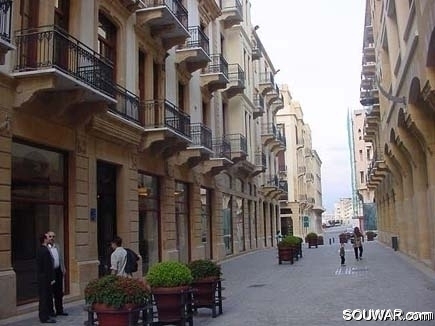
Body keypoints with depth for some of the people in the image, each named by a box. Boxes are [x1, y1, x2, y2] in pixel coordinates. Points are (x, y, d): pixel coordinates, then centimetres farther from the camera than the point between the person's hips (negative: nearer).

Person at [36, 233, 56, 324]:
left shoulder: (39, 250, 9)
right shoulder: (46, 251, -20)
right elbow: (48, 266, -21)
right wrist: (51, 278, -16)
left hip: (40, 276, 9)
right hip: (46, 278, -9)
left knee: (42, 296, 17)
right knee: (46, 297, -3)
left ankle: (42, 315, 27)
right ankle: (45, 317, 3)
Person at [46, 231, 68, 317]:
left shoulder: (57, 246, 12)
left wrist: (63, 268, 13)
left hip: (58, 271, 7)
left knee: (59, 292, 12)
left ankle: (59, 310, 21)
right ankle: (50, 311, 14)